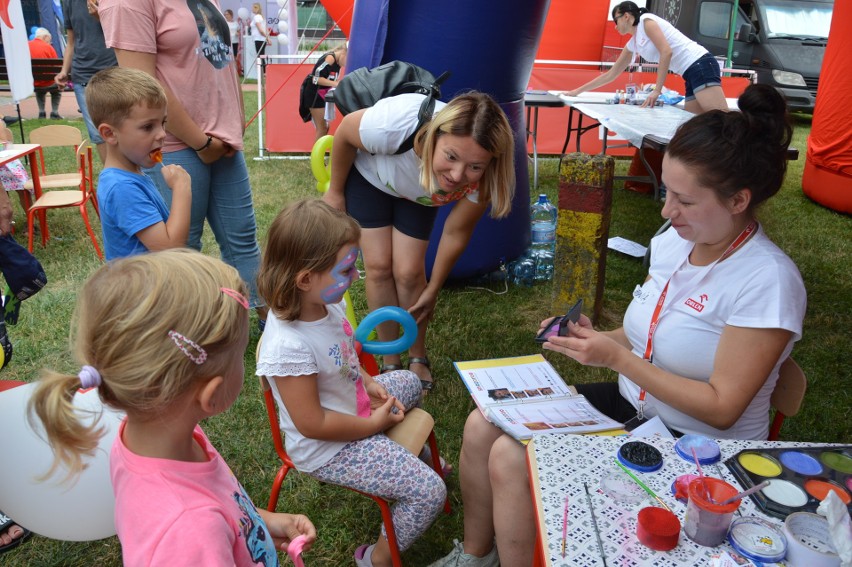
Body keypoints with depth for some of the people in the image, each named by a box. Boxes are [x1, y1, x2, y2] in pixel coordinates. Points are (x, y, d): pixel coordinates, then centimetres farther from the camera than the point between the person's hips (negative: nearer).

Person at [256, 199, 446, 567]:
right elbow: (311, 424, -29)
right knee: (430, 492, -11)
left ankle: (410, 454, 54)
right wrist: (373, 423, -17)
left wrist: (369, 384, -4)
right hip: (329, 448, -9)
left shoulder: (325, 303, -11)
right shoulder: (288, 346, -37)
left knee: (408, 383, 31)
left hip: (353, 402, 9)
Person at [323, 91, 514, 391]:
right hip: (369, 172, -1)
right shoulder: (394, 124, -46)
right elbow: (345, 131, -23)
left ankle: (418, 358, 17)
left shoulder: (481, 179, -37)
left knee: (409, 272, -7)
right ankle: (390, 362, 13)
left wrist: (432, 291, -7)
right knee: (379, 266, -5)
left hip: (417, 194, 1)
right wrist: (335, 191, -8)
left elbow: (456, 233, -19)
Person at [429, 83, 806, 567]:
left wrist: (617, 358, -23)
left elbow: (722, 409, -21)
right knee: (483, 426, -5)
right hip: (630, 402, 7)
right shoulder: (675, 242, -1)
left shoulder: (767, 280, -22)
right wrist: (593, 338, -8)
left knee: (513, 460, -20)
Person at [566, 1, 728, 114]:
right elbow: (610, 75, 28)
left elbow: (667, 52, -14)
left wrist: (657, 90, -14)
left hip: (700, 65, -8)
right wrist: (578, 91, 29)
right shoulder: (633, 44, 22)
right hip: (691, 75, 8)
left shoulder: (646, 20, -1)